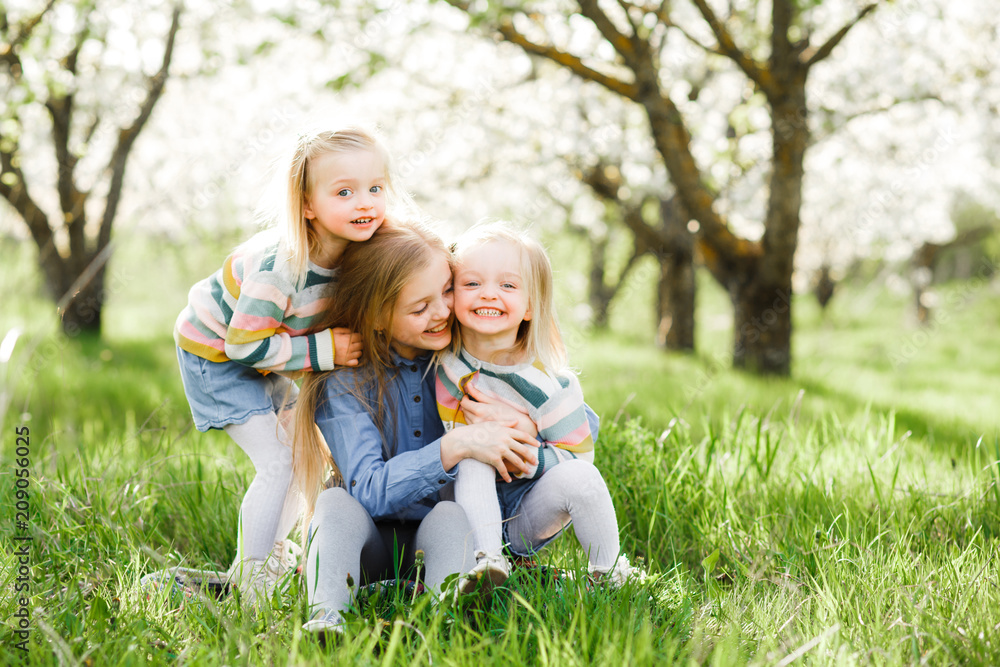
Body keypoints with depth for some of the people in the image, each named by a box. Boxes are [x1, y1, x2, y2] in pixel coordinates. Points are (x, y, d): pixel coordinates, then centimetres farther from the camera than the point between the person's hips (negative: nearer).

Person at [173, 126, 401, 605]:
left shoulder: (353, 248, -13)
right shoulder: (283, 267, -38)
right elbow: (243, 344, -32)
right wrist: (323, 349, -29)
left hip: (256, 352, 8)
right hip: (214, 355, -8)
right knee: (279, 463, -13)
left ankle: (271, 554, 30)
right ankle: (251, 578, 0)